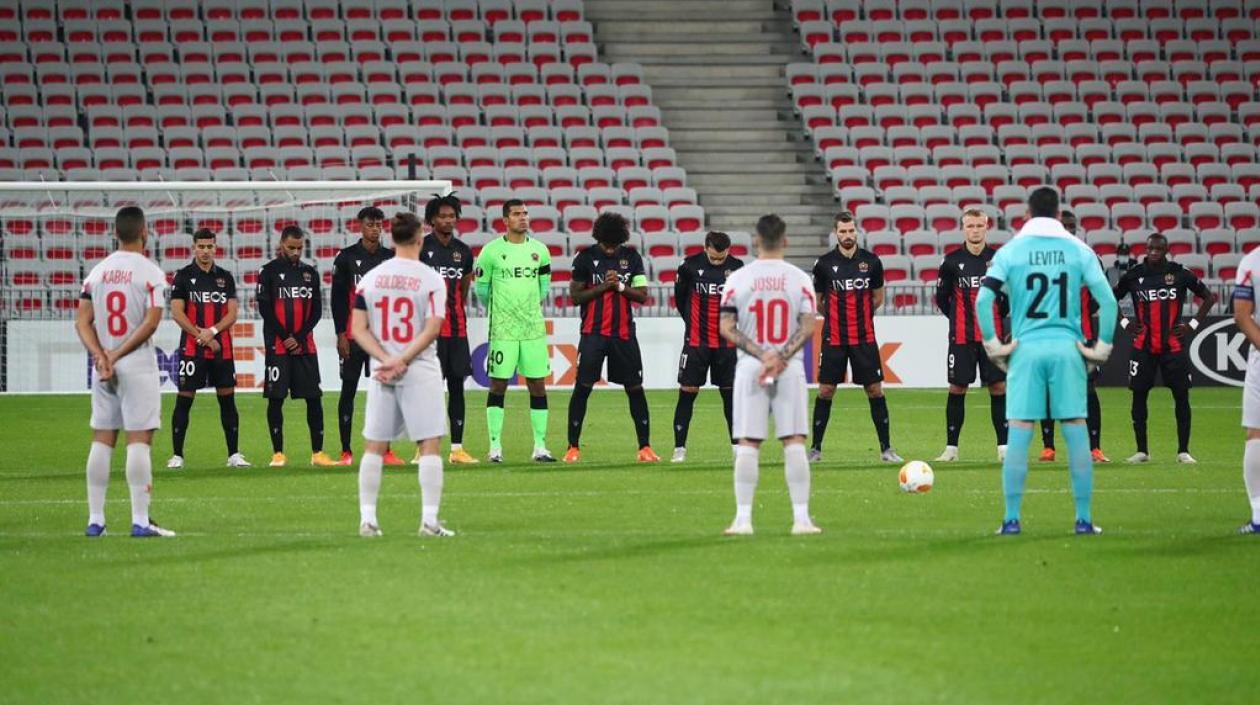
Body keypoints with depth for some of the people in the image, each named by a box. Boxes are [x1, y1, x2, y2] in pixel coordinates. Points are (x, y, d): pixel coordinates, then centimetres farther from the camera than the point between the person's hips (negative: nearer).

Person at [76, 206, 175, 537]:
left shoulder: (97, 272, 8)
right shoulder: (150, 273, -6)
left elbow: (82, 321, 2)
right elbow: (152, 321, -15)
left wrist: (100, 356, -8)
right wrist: (117, 356, -13)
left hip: (102, 365, 5)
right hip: (138, 364, -5)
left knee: (101, 440, 9)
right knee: (139, 440, -5)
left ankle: (95, 520, 9)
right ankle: (140, 520, -8)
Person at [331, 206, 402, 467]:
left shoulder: (391, 258, 9)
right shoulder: (346, 258, 0)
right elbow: (337, 298, -1)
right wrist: (341, 334, -7)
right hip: (354, 335, -3)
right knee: (348, 390, 0)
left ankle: (385, 450, 8)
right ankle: (346, 452, 2)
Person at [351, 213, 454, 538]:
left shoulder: (370, 278, 5)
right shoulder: (431, 279, -5)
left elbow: (358, 329, -1)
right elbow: (432, 328, -15)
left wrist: (386, 360, -8)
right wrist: (401, 361, -15)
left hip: (381, 372, 4)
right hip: (420, 371, -4)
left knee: (374, 447, 9)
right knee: (430, 445, 0)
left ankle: (367, 519, 7)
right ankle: (429, 519, -6)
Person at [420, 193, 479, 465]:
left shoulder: (463, 251, 12)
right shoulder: (421, 249, -4)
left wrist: (455, 315, 16)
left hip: (457, 330, 5)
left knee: (457, 386, 5)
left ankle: (457, 448, 8)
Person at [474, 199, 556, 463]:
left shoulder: (539, 250, 7)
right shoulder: (492, 251, -4)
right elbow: (482, 288, 6)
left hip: (533, 329, 3)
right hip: (502, 329, -3)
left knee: (538, 384, 2)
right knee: (498, 385, -1)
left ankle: (540, 446, 7)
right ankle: (495, 446, 4)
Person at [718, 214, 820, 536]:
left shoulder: (737, 279, 1)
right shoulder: (800, 279, 1)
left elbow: (726, 328, -5)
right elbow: (808, 327, -8)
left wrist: (760, 355, -8)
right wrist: (781, 357, -13)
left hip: (749, 368, 0)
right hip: (791, 370, 0)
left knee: (747, 445, 2)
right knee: (794, 443, 0)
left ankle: (743, 518, -1)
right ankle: (801, 518, -3)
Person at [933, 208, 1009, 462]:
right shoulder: (952, 261, 0)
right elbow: (941, 297, 9)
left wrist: (997, 316, 8)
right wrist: (958, 318, 7)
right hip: (961, 337, -1)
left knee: (998, 387, -2)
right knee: (957, 388, 0)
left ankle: (1004, 447, 3)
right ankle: (951, 448, 6)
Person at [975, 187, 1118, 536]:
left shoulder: (1010, 251, 2)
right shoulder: (1078, 250, 4)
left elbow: (983, 300, -7)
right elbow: (1107, 300, -2)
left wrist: (993, 346, 0)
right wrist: (1101, 348, 5)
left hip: (1026, 349, 0)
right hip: (1067, 349, 0)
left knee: (1019, 435, 2)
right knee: (1077, 433, 4)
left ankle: (1012, 519, 1)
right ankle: (1084, 519, 5)